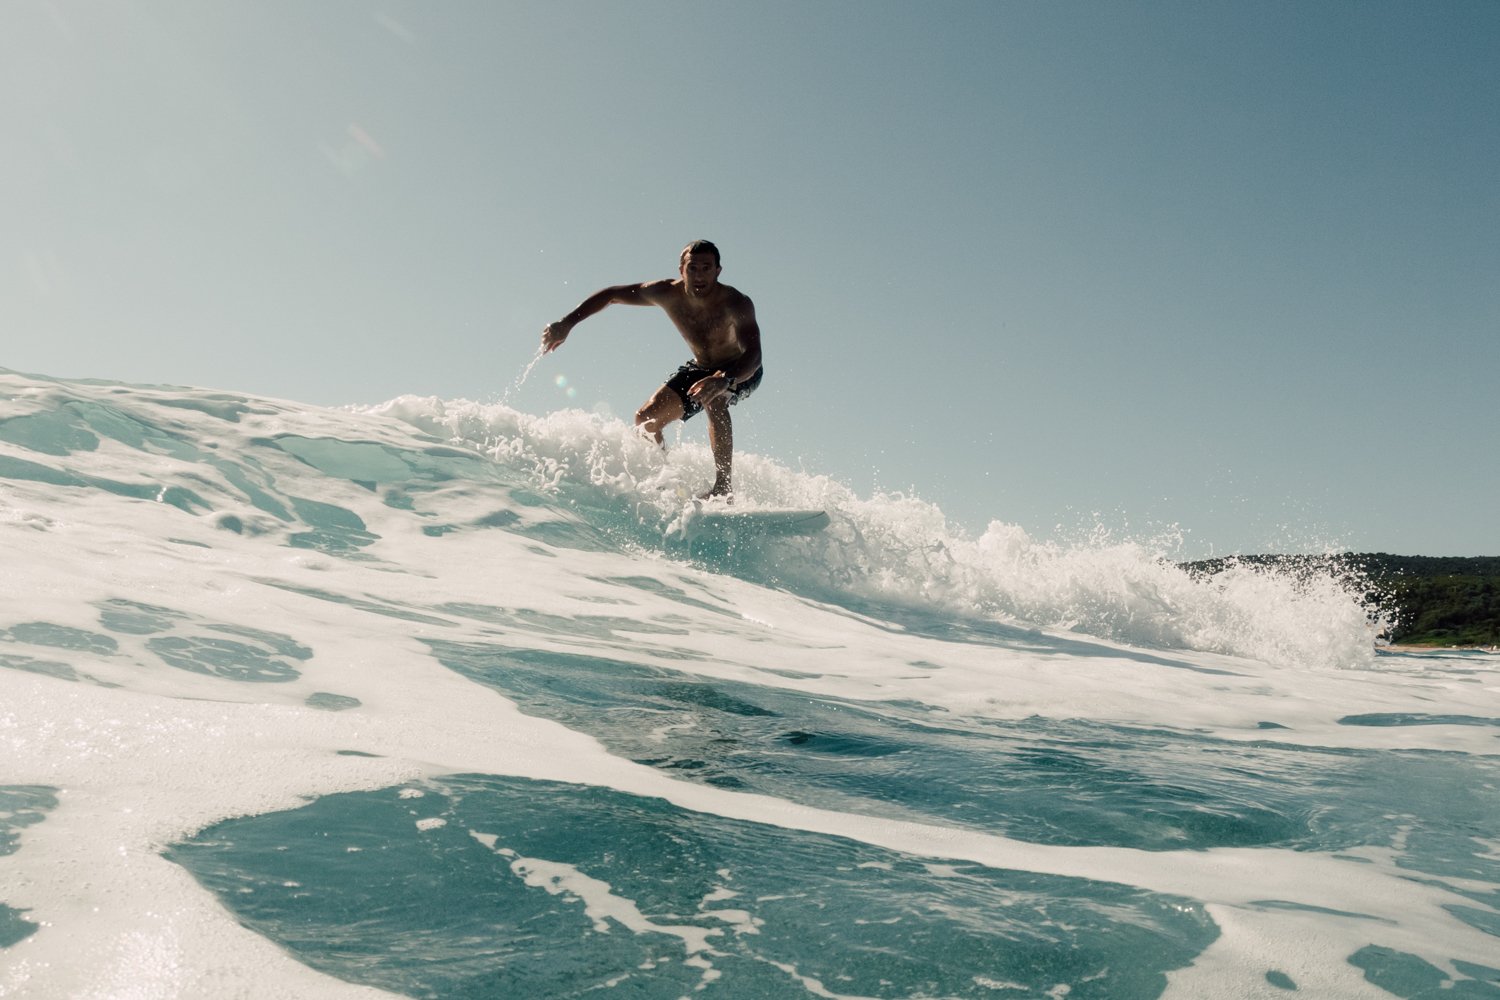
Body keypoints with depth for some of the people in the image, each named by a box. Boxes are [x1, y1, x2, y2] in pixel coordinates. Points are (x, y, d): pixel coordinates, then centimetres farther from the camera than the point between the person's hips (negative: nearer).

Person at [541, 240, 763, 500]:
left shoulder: (737, 303, -33)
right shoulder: (667, 293, -22)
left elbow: (753, 355, -46)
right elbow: (610, 295, -9)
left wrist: (723, 380, -65)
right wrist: (566, 323, -17)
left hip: (741, 371, -5)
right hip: (700, 367, 5)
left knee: (714, 400, -37)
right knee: (646, 420, -7)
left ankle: (724, 485, -33)